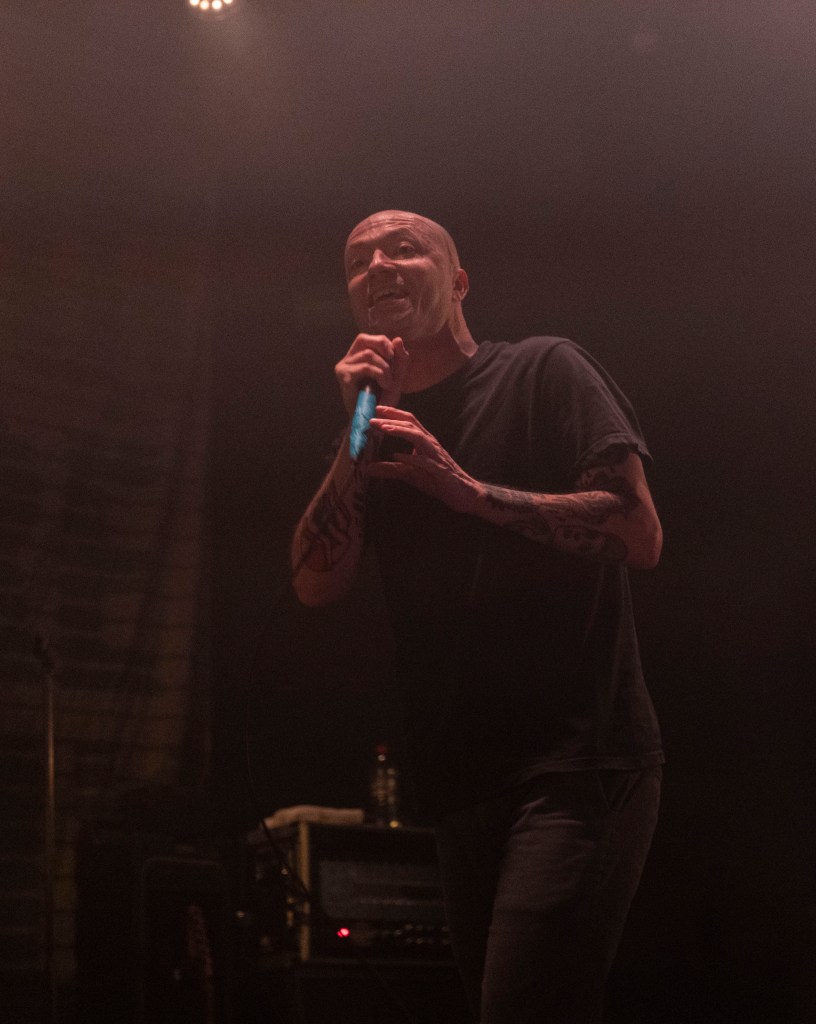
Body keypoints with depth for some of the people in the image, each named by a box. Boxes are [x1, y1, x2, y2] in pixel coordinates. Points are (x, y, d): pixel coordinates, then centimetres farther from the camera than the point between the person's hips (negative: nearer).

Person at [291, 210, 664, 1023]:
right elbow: (315, 583, 4)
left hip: (579, 763, -6)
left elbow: (640, 536, -10)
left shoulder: (542, 371, 1)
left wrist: (465, 489, -13)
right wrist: (361, 433, -5)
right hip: (464, 780, 6)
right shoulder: (381, 432, 17)